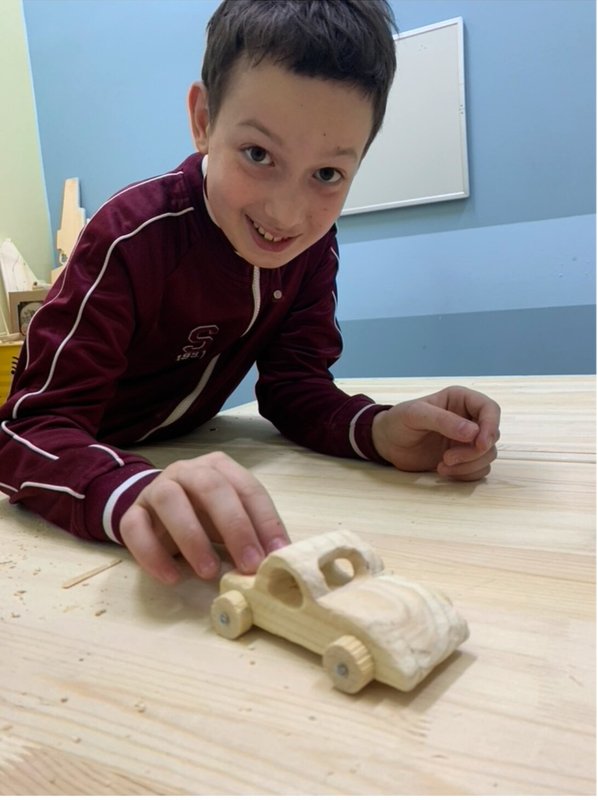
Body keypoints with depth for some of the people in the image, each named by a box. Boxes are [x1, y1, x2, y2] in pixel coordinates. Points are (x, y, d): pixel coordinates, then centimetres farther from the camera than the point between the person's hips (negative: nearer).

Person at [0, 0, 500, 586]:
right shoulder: (132, 238, -28)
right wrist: (137, 494, -53)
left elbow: (293, 383, -11)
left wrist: (379, 430, -31)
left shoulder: (313, 242, -13)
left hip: (181, 449, 4)